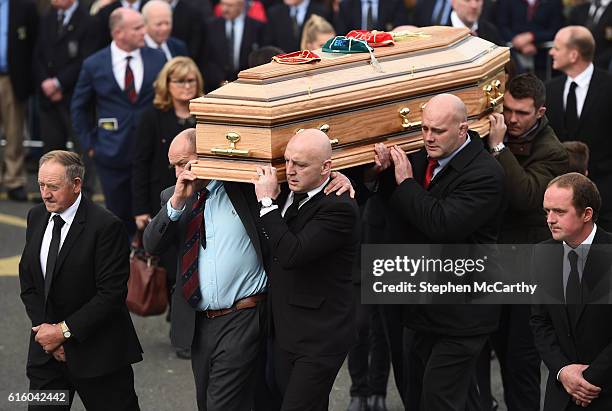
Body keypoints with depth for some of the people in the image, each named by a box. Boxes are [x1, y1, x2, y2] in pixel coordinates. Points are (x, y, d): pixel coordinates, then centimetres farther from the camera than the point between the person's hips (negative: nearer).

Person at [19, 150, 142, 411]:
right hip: (46, 350, 5)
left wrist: (64, 331, -17)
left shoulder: (106, 226, -16)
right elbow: (28, 281, 9)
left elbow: (111, 293, -18)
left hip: (96, 351, -5)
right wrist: (44, 329, -5)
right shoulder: (36, 217, 5)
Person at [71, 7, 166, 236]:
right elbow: (79, 108, 9)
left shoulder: (158, 60, 0)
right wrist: (89, 144, 4)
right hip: (113, 154, 0)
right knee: (120, 214, 10)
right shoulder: (94, 65, -2)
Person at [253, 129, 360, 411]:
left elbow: (292, 253, -27)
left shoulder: (339, 207, -19)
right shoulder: (288, 194, 8)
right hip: (284, 332, 8)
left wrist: (267, 202, -20)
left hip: (320, 337, -8)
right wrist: (272, 198, 6)